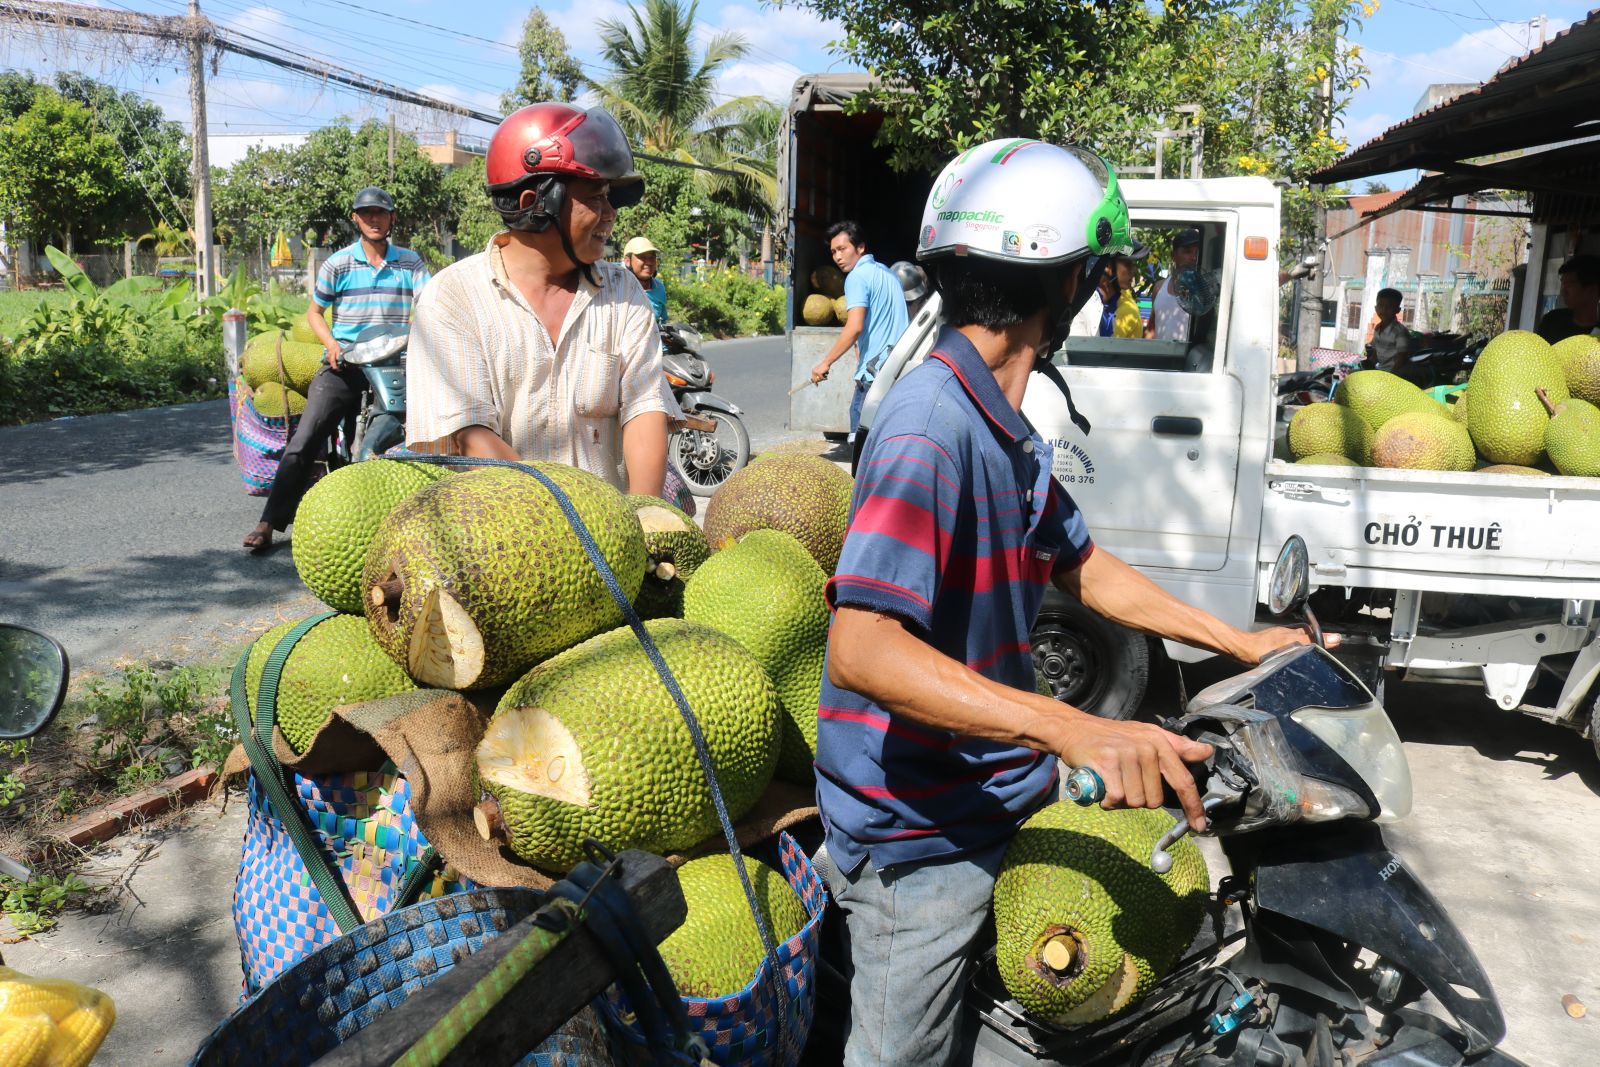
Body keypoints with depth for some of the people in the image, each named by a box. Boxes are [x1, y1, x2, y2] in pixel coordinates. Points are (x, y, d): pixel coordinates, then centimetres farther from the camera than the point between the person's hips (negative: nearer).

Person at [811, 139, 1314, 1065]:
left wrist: (1243, 643, 16)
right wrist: (1073, 729, -44)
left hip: (989, 798, 9)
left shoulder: (1000, 426, 7)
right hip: (919, 833, -9)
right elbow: (862, 649, -36)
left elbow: (1081, 566, 17)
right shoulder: (933, 424, -25)